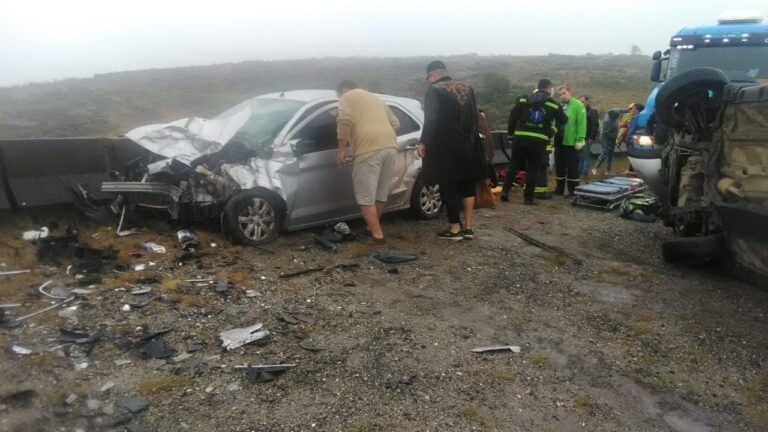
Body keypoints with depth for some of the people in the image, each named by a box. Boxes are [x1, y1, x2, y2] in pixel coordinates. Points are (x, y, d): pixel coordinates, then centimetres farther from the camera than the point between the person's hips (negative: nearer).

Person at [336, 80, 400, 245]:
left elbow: (345, 120, -8)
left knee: (366, 197, -1)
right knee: (381, 194, 19)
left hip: (369, 149, -7)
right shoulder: (375, 98, 33)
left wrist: (341, 149, -5)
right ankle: (373, 228, 33)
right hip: (390, 146, 7)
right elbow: (395, 123, 30)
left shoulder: (346, 97, 12)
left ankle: (378, 236, -4)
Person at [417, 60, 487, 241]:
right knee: (467, 186, 11)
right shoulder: (467, 88, 12)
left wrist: (423, 142, -7)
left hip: (446, 147, -6)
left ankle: (455, 228, 6)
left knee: (449, 187, 2)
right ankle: (468, 228, 15)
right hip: (469, 145, 6)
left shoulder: (435, 90, -7)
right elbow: (474, 116, 16)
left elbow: (431, 119, -14)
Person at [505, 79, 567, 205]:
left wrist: (510, 134, 14)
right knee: (532, 170, 5)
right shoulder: (553, 104, 7)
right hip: (539, 141, -1)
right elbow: (563, 120, 15)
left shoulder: (523, 100, 10)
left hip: (520, 138, 2)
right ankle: (528, 198, 5)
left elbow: (512, 117, 6)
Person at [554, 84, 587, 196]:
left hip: (572, 142, -6)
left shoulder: (578, 105, -7)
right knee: (559, 167, 13)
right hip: (559, 141, 6)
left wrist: (579, 140, -19)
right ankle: (559, 189, 24)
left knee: (572, 167, 1)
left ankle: (573, 191, 9)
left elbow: (581, 123, -13)